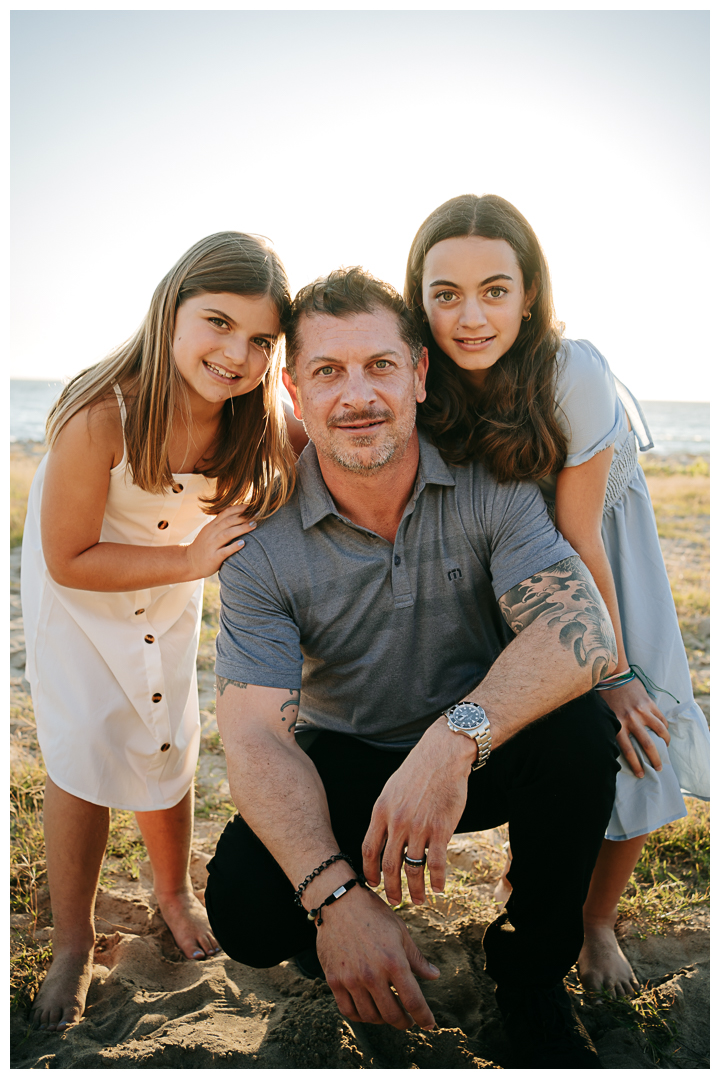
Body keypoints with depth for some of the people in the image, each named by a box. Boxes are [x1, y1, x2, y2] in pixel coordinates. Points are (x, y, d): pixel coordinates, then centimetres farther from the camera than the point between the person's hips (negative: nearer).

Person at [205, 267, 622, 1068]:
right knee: (243, 905, -25)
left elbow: (581, 627, -29)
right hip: (344, 761, 0)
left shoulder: (492, 483, -15)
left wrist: (455, 737, -47)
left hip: (486, 753, 1)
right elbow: (256, 736, -22)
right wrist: (332, 894, -38)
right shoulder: (261, 542, -16)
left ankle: (530, 970, -2)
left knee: (578, 732, -30)